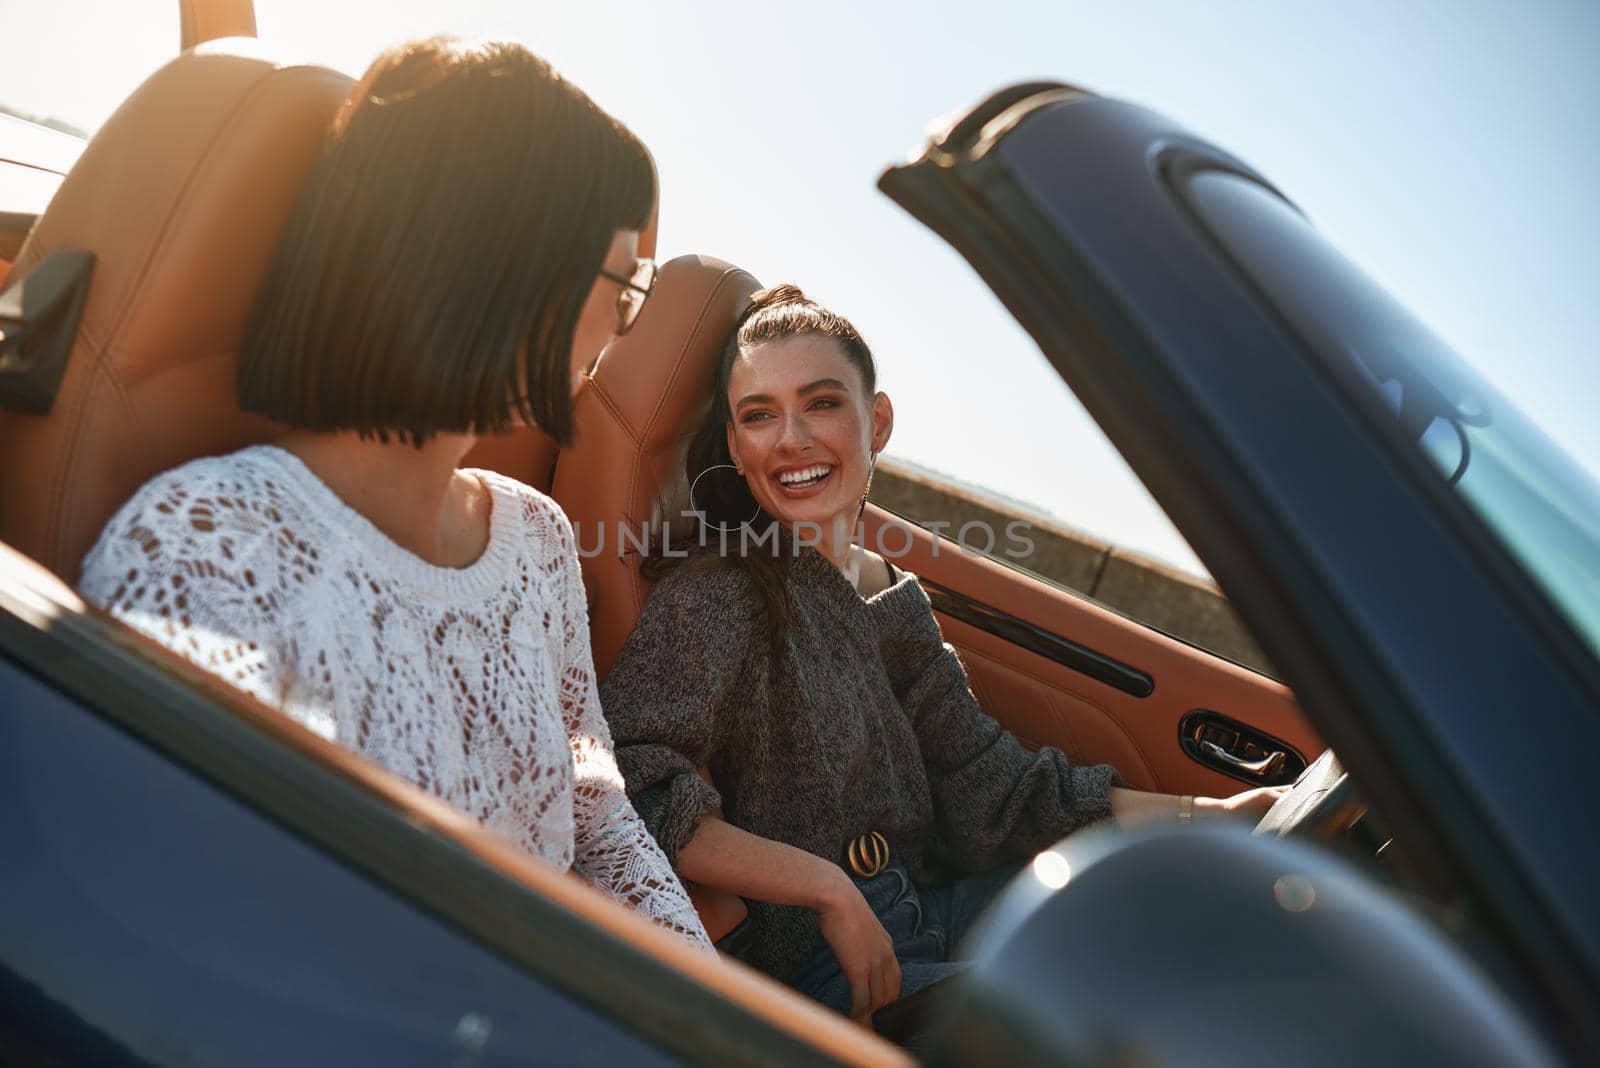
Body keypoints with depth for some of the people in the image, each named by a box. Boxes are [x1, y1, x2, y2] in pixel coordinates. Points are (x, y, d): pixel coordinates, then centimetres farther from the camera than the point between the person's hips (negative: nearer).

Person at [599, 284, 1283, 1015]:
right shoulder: (718, 594, -17)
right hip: (816, 974, -7)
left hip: (927, 909, 7)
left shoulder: (889, 598, 5)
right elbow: (622, 791, -29)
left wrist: (1216, 815, -1)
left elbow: (987, 792, 3)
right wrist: (829, 888, -26)